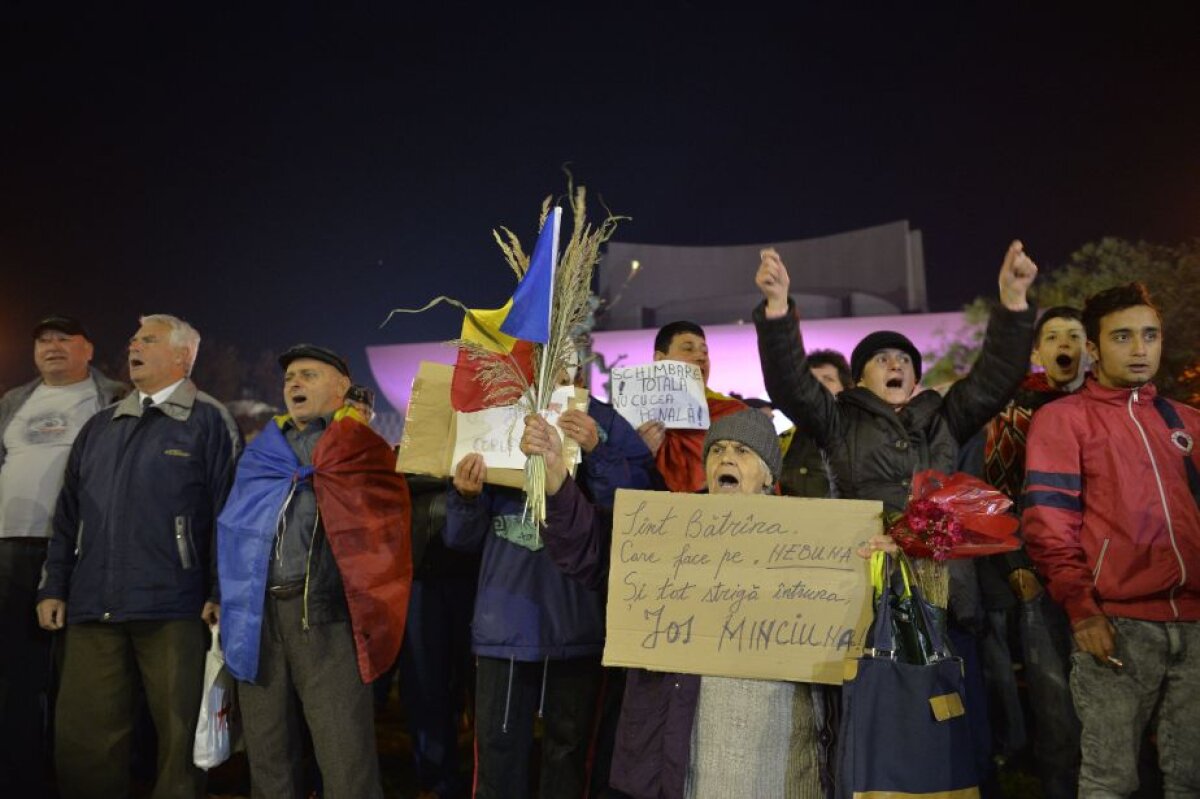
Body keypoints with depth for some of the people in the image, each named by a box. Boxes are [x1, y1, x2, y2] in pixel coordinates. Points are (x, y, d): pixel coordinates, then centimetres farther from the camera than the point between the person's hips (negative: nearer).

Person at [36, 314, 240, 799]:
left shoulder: (209, 422, 1)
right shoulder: (99, 427, 18)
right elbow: (68, 515, 20)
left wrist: (222, 594, -9)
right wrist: (53, 587, 13)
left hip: (173, 609, -5)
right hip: (92, 607, 5)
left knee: (181, 737, 4)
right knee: (82, 739, 8)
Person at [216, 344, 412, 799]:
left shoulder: (357, 446, 8)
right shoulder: (262, 451, 21)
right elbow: (236, 526, 15)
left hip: (322, 614, -4)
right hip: (258, 614, 5)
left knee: (346, 760, -7)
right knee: (268, 757, 12)